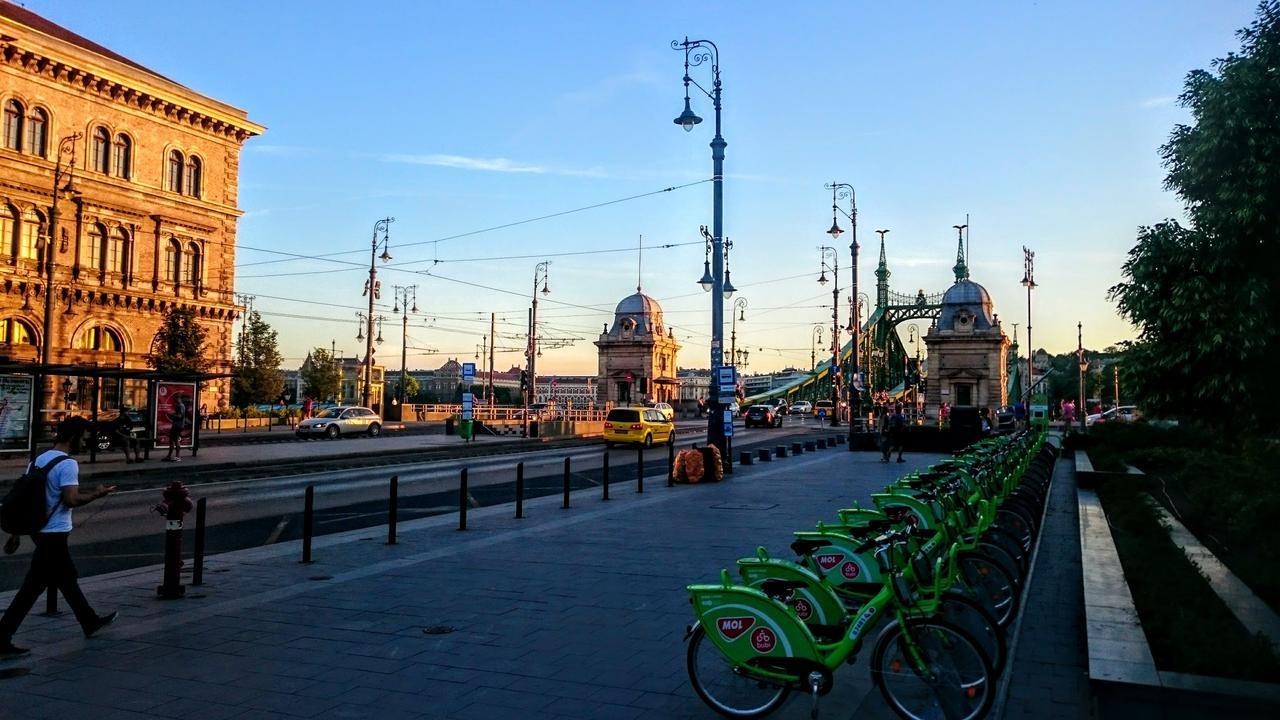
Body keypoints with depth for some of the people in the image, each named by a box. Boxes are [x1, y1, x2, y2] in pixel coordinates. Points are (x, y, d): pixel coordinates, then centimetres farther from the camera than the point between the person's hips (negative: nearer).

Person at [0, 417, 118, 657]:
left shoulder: (38, 460, 10)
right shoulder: (67, 464, -16)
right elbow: (71, 500, -25)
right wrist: (97, 494, -9)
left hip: (39, 530, 10)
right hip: (55, 534, -10)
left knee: (67, 577, 20)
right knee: (33, 587, -4)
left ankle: (90, 621, 35)